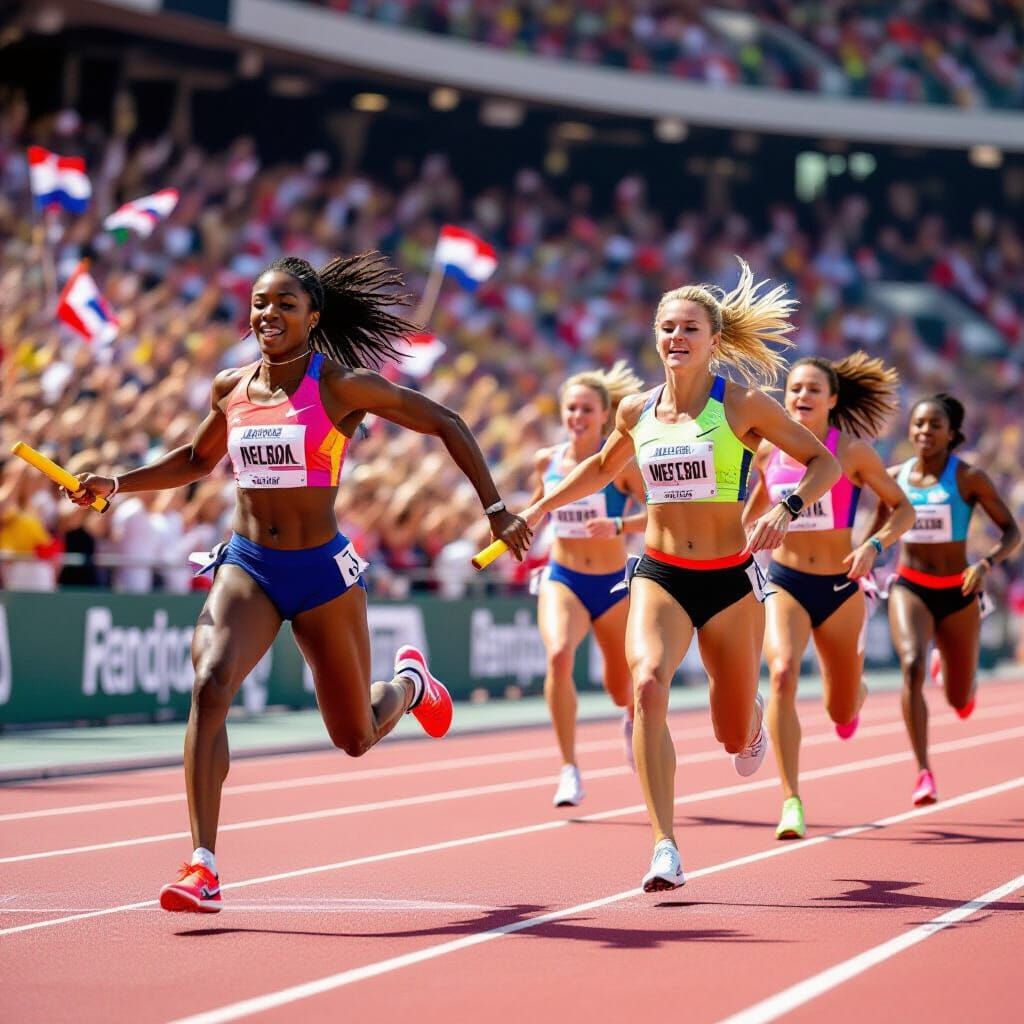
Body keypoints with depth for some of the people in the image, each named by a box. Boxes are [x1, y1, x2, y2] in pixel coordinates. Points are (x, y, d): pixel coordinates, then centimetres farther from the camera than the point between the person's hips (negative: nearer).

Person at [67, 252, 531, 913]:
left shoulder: (340, 385, -10)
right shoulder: (230, 389, 4)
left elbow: (444, 424, -3)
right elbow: (197, 460, 24)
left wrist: (496, 510, -6)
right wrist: (117, 486, 11)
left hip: (323, 569, -2)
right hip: (246, 567, 3)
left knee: (355, 739, 11)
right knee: (210, 686, -26)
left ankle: (409, 681, 49)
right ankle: (203, 869, -26)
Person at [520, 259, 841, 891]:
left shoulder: (742, 405, -7)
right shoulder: (636, 413, 4)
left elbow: (824, 461, -3)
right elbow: (603, 468, 26)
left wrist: (788, 508, -19)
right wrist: (540, 507, 23)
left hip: (730, 579, -2)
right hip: (659, 576, 2)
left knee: (735, 738, 9)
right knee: (647, 685, -29)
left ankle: (751, 723, 51)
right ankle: (666, 848, -29)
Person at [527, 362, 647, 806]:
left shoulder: (621, 464, -11)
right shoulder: (548, 461, 0)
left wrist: (619, 525, -33)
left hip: (613, 585, -1)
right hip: (562, 580, 1)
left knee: (620, 685, 13)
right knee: (558, 655, -30)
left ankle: (631, 718, 55)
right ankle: (570, 771, -25)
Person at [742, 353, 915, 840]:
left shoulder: (853, 451, -9)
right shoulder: (768, 451, -2)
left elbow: (903, 509, -3)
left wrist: (874, 546, -19)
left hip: (839, 589, 0)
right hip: (784, 584, 0)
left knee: (843, 713, 13)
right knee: (783, 674, -29)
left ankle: (857, 687, 54)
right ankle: (792, 803, -28)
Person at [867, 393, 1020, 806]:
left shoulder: (968, 478, -8)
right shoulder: (894, 477, 0)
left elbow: (1011, 531, -7)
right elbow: (880, 528, 16)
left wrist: (987, 563, -25)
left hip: (957, 594, -1)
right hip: (909, 589, 1)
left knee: (959, 700, 10)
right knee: (912, 666, -29)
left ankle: (961, 674, 51)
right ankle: (923, 772, -28)